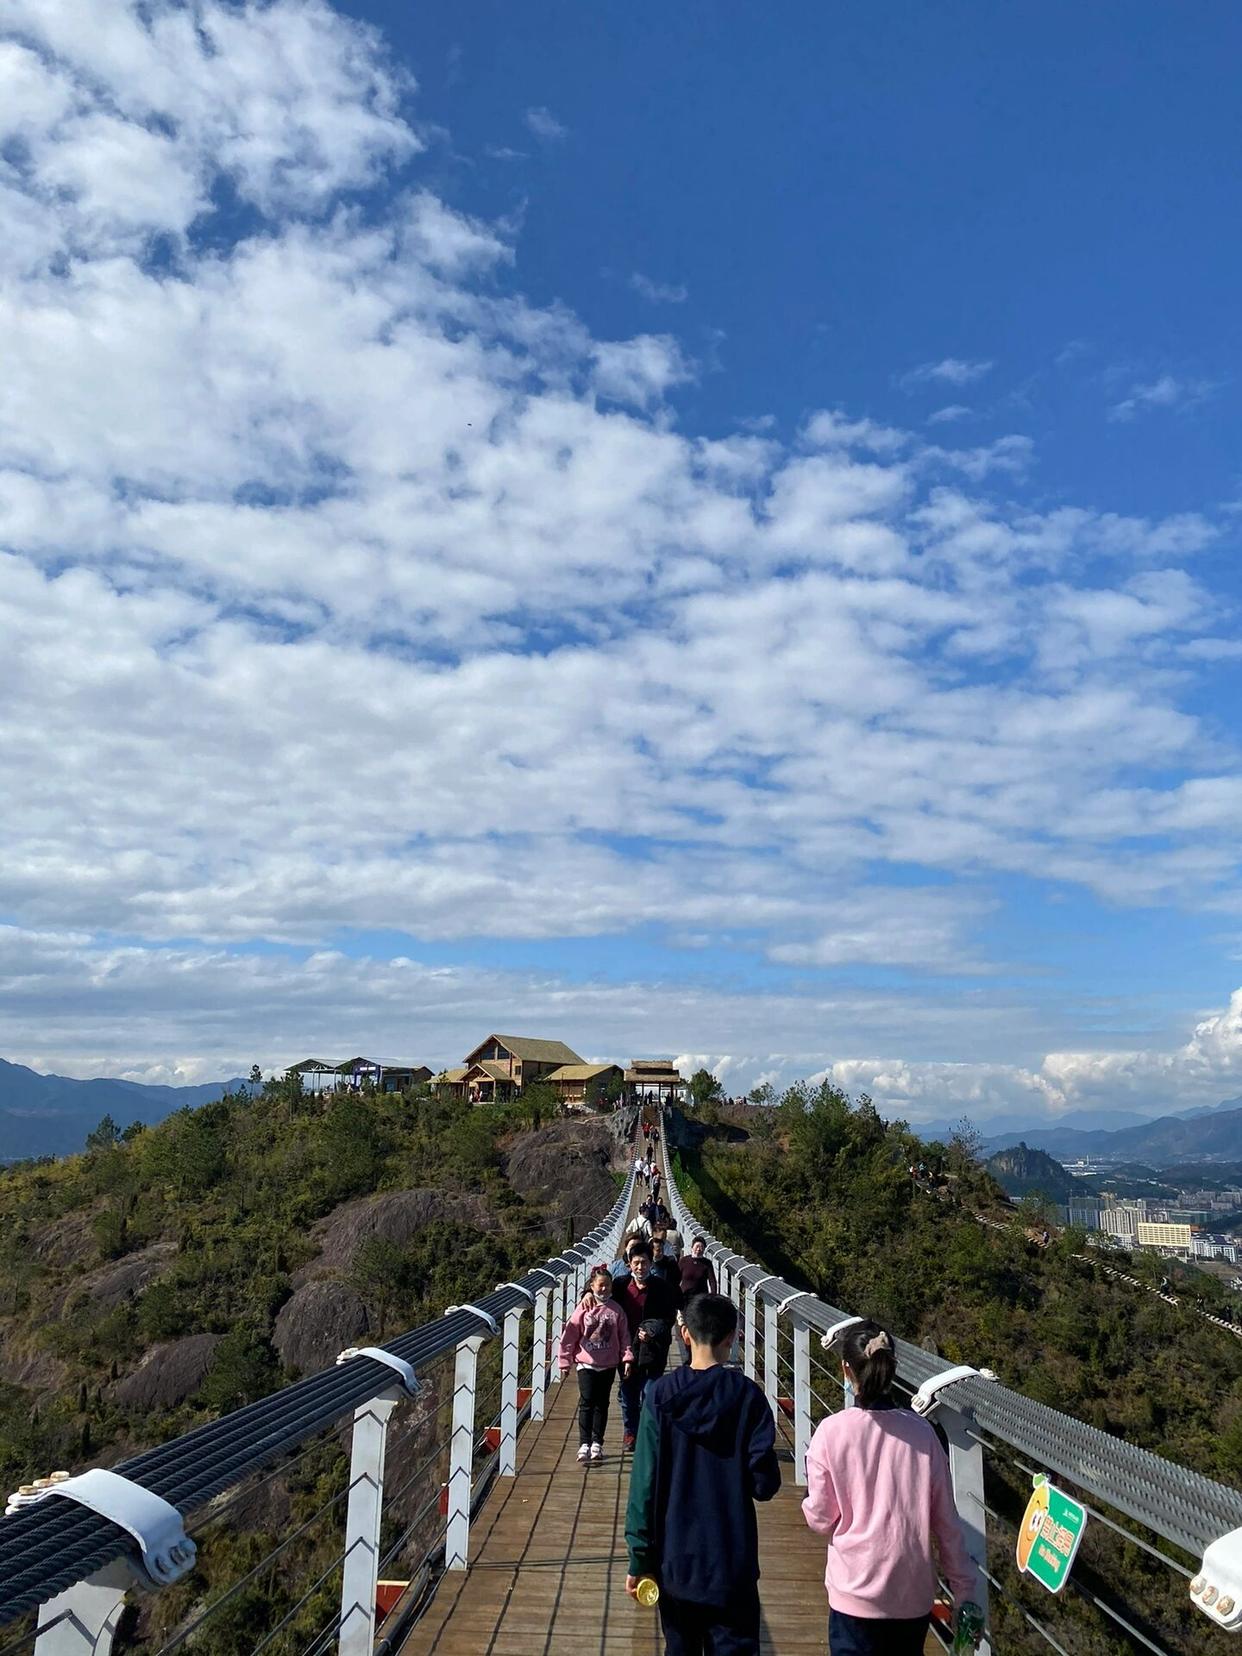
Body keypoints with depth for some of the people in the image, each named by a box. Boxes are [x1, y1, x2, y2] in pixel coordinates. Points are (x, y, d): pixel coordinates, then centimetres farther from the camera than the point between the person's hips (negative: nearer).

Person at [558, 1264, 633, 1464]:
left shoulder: (616, 1310, -2)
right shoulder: (583, 1309, -6)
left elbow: (624, 1336, 3)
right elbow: (569, 1336, -3)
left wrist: (627, 1357, -6)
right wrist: (565, 1362, -2)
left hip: (608, 1365, 2)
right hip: (586, 1364, -2)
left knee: (602, 1404, 9)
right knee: (587, 1403, -4)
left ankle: (597, 1443, 19)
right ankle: (584, 1444, 2)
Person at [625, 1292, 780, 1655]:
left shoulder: (661, 1395, -8)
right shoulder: (747, 1396, -10)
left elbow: (644, 1482, -7)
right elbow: (764, 1484, -10)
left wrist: (639, 1559, -1)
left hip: (675, 1560, 2)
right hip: (732, 1562, -2)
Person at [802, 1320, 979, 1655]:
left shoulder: (832, 1431, -14)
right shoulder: (921, 1432, -7)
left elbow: (820, 1518, -7)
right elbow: (945, 1520, -1)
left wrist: (810, 1504, 13)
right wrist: (964, 1588, 9)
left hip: (856, 1592, -3)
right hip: (914, 1594, 3)